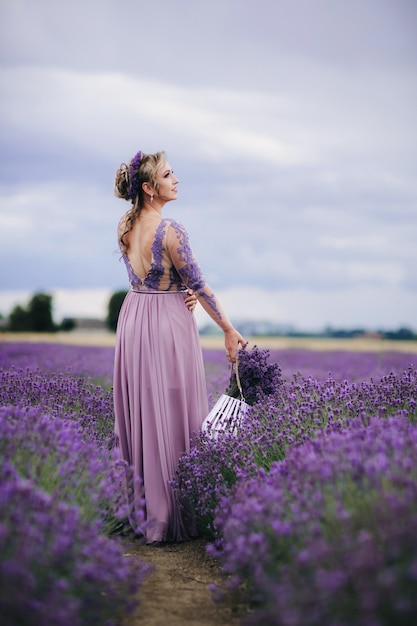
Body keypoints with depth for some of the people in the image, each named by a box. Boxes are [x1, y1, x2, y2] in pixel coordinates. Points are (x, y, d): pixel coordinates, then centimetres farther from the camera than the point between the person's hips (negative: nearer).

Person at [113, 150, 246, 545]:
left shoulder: (124, 227, 5)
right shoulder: (171, 230, -18)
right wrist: (229, 330, -3)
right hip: (169, 323, -7)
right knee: (171, 415, 0)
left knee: (138, 412, 14)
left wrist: (180, 289, -4)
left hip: (132, 317, 8)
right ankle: (166, 516, 5)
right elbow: (198, 284, -12)